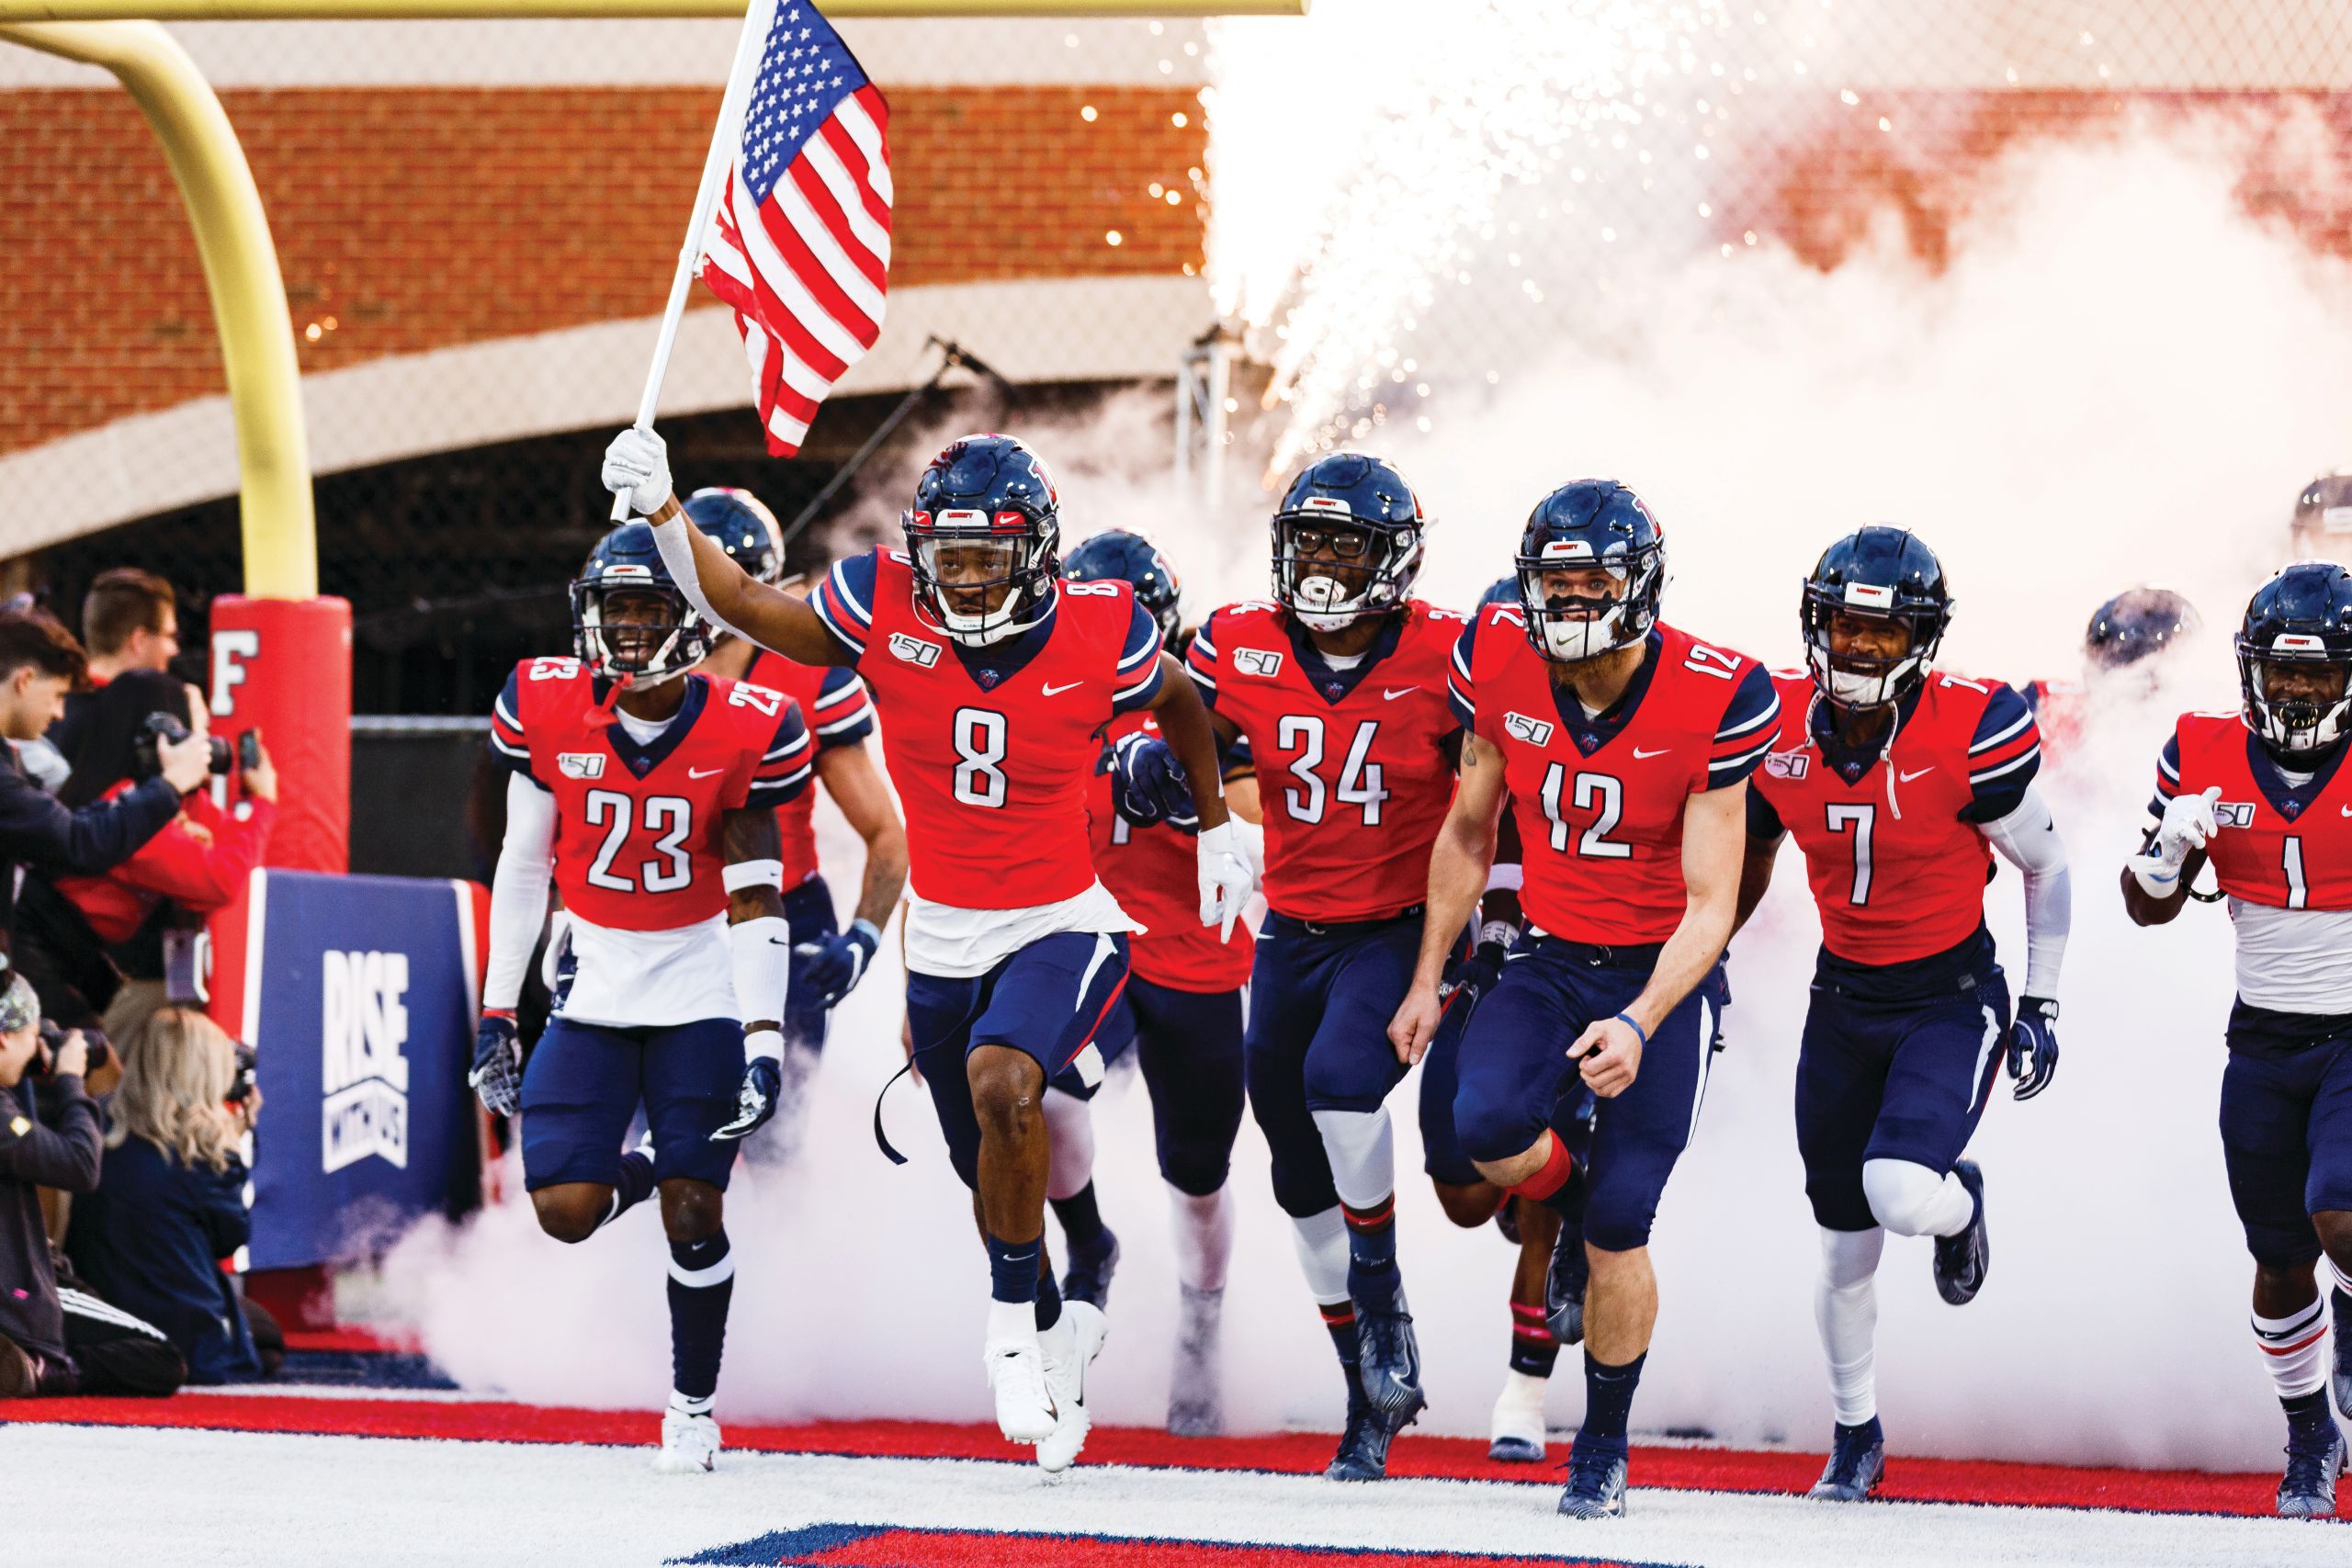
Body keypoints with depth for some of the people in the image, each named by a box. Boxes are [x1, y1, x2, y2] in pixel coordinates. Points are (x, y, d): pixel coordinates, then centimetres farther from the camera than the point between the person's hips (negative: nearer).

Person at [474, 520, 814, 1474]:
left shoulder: (744, 732, -13)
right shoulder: (546, 709, -8)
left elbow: (755, 902, -11)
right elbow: (521, 868, 3)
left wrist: (766, 1044, -19)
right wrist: (497, 1016, 4)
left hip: (701, 994, -2)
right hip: (593, 993, 2)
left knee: (692, 1212, -6)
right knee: (565, 1210, -9)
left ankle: (693, 1405, 15)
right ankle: (639, 1174, 27)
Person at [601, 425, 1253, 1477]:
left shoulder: (1098, 632, -14)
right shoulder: (885, 608, -12)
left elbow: (1180, 705, 6)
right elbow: (742, 604, -7)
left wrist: (1217, 832, 17)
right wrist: (664, 513, -23)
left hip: (1064, 926, -3)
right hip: (943, 939, 3)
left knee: (1001, 1081, -32)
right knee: (994, 1179, 16)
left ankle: (1014, 1319, -12)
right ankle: (1059, 1332, 44)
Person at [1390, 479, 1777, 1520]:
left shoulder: (1713, 700, -20)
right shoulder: (1500, 664, -9)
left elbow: (1710, 906, -18)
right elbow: (1468, 831, 7)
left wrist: (1638, 1025, -32)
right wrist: (1428, 979, 8)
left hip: (1664, 971, -3)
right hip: (1548, 960, 3)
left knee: (1620, 1224, -7)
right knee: (1487, 1123, -26)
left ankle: (1605, 1446, 14)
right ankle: (1571, 1208, 12)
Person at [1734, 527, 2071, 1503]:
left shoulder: (1972, 732, -19)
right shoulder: (1779, 728, -8)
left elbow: (2044, 866, -5)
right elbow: (1742, 858, 12)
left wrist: (2043, 1004, -5)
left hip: (1953, 1000, -4)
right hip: (1843, 1004, 4)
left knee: (1902, 1193, -26)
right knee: (1844, 1248, 8)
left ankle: (1960, 1206, 13)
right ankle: (1857, 1436, 29)